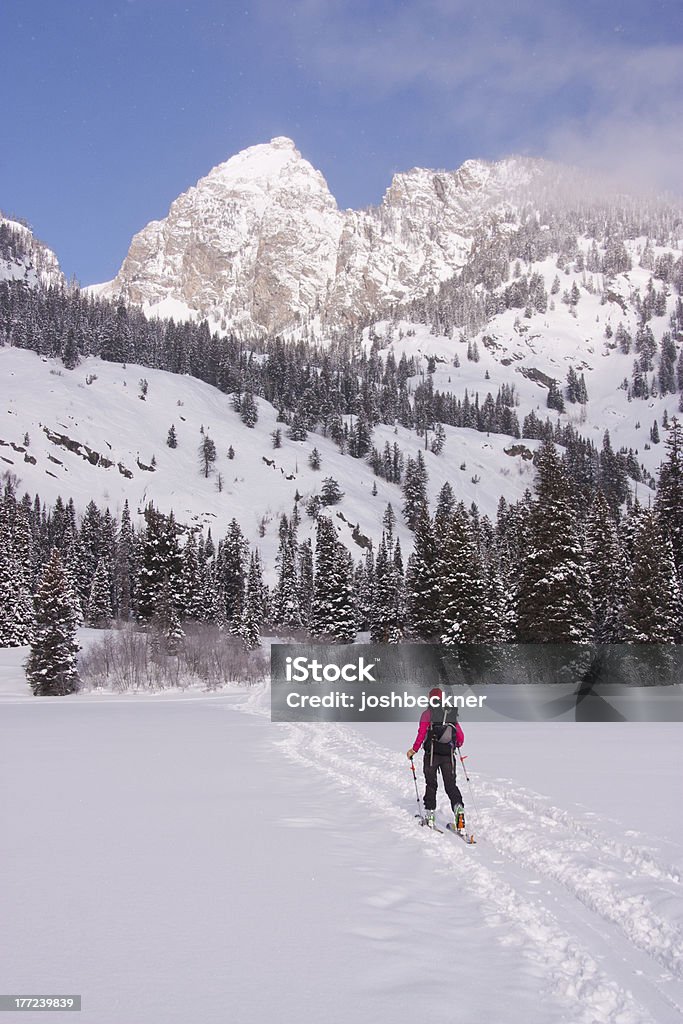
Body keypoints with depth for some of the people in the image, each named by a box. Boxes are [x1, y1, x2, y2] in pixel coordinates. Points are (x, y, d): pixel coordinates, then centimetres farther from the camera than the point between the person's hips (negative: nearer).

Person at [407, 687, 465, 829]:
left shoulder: (427, 714, -3)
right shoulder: (452, 715, 8)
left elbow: (422, 734, -12)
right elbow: (461, 737, 10)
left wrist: (414, 750, -1)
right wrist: (457, 745, 32)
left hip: (431, 755, -2)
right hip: (449, 756, 2)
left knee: (431, 784, 10)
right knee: (451, 785, 6)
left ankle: (430, 814, 10)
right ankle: (458, 807, -16)